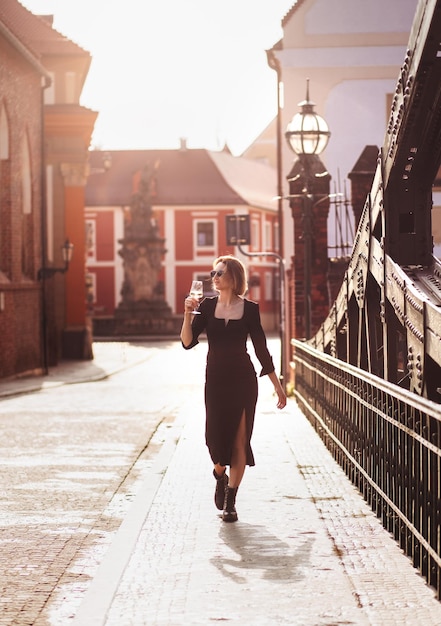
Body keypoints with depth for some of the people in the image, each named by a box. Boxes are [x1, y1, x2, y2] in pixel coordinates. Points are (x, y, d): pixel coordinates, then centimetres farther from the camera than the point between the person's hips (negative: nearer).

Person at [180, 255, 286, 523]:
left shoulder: (249, 309, -1)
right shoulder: (207, 306, 4)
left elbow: (261, 349, 4)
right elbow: (188, 342, -5)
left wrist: (278, 386, 4)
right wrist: (188, 313, -20)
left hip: (243, 379, -1)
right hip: (215, 378, 1)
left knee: (239, 439, -2)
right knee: (216, 435, -1)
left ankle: (230, 501, 6)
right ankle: (220, 475, 33)